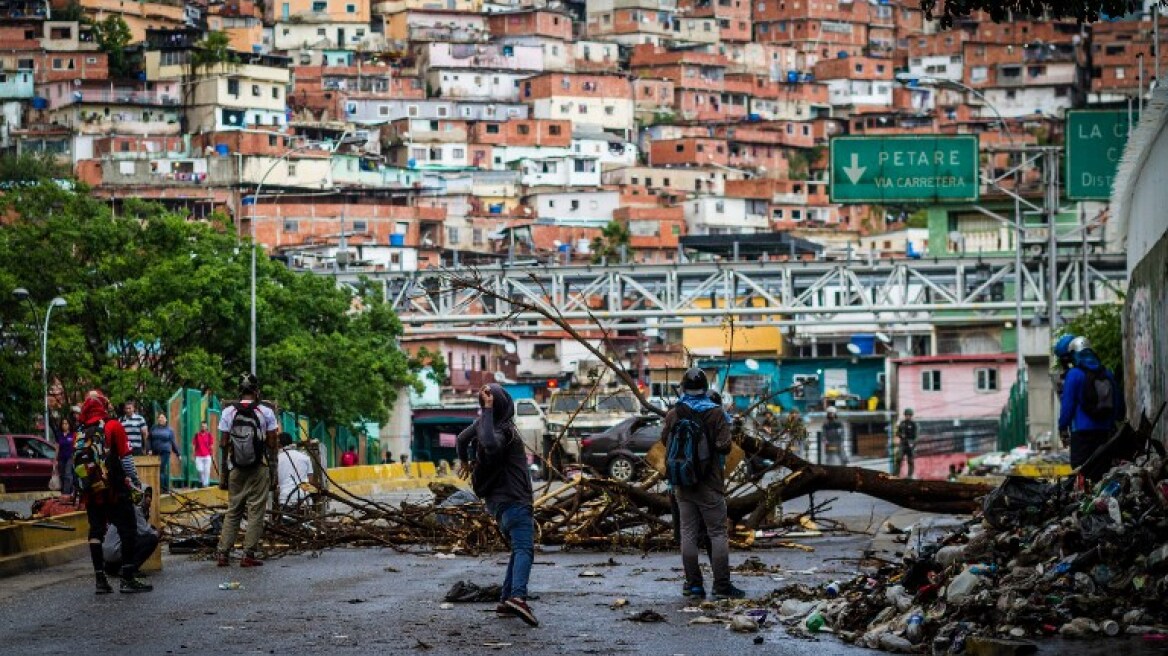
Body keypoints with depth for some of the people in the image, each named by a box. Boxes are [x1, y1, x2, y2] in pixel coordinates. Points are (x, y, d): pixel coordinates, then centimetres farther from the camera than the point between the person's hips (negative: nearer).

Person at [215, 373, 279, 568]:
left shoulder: (228, 412, -2)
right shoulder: (266, 412, -6)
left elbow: (223, 443, 0)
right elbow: (271, 442, -5)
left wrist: (224, 466, 14)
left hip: (236, 469, 2)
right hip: (260, 469, -2)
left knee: (232, 510, 10)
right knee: (256, 511, 2)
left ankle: (223, 553, 5)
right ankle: (249, 554, -1)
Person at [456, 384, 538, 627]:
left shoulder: (481, 423, 5)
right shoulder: (502, 431, -20)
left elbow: (461, 440, 23)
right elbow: (491, 445, -43)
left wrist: (464, 461, 44)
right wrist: (488, 411, -35)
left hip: (496, 501, 10)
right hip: (513, 500, -10)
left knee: (519, 548, 20)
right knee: (524, 548, -21)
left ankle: (506, 600, 14)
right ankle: (518, 596, -43)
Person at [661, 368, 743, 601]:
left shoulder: (673, 414, -1)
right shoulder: (716, 413, -9)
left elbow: (665, 441, 11)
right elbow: (724, 447, -13)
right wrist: (711, 445, 7)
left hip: (682, 483, 3)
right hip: (709, 484, -3)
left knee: (688, 533, 9)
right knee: (718, 533, 1)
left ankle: (693, 584, 9)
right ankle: (722, 586, -2)